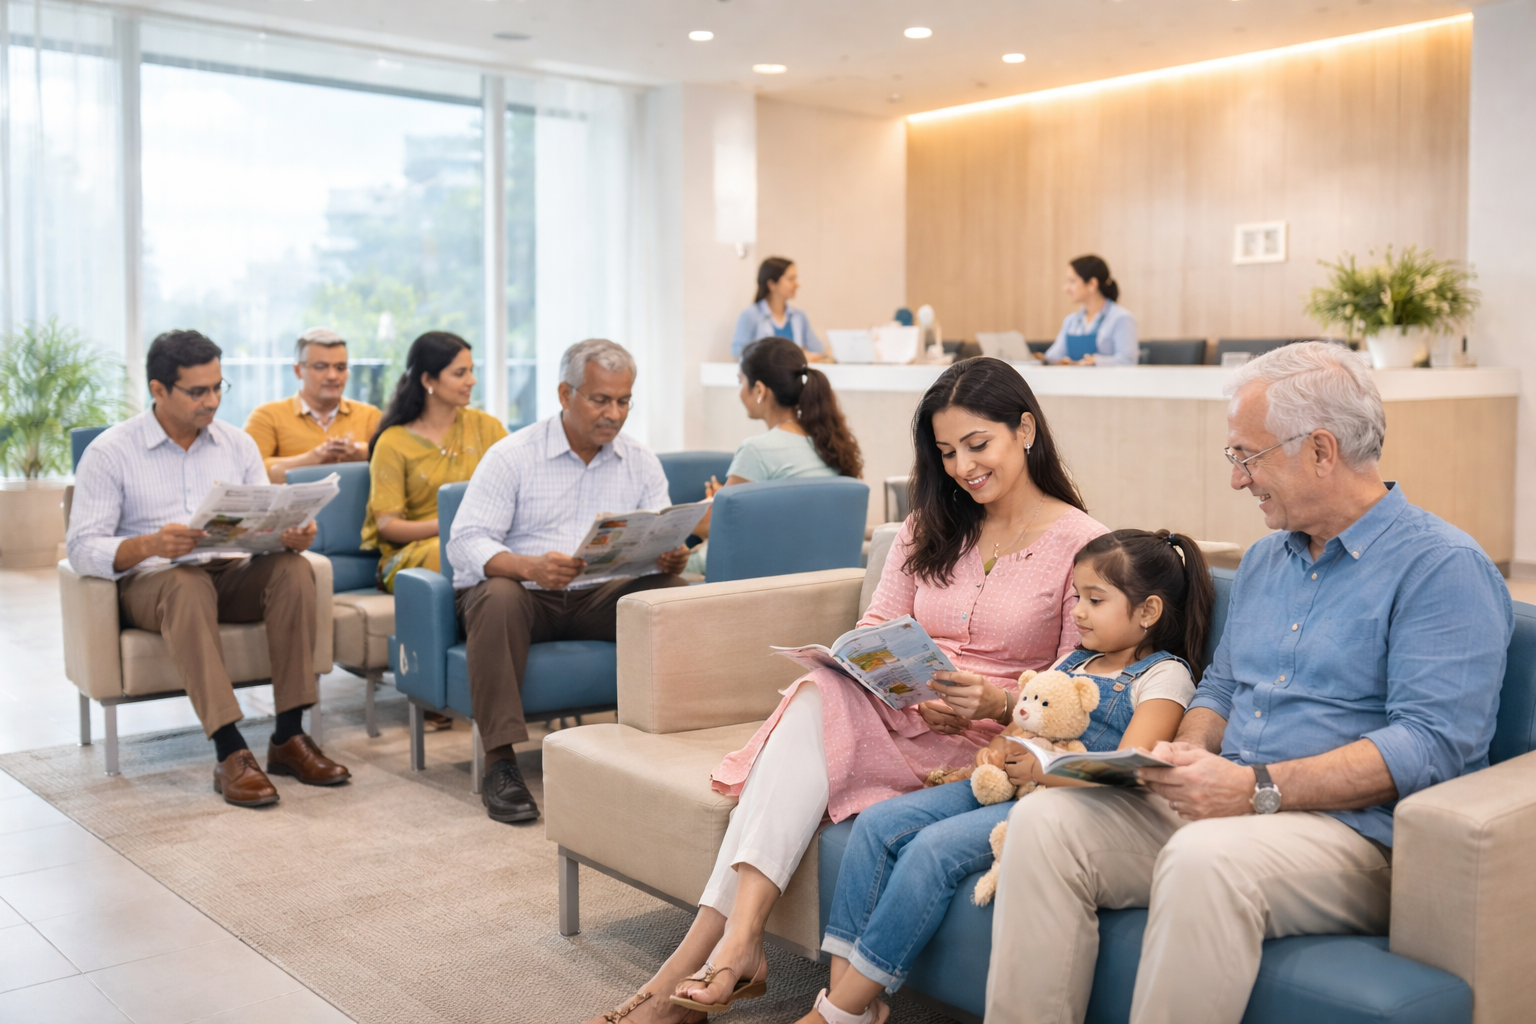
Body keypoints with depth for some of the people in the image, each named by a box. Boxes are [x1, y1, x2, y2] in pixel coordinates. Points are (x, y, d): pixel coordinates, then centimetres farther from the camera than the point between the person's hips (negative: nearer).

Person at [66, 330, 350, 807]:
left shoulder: (237, 443, 12)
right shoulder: (110, 453, -1)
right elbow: (83, 549, -9)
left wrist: (293, 534, -18)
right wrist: (149, 545, -30)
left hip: (231, 574, 4)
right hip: (148, 581, -4)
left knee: (293, 568, -28)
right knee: (187, 584, -39)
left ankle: (288, 737, -26)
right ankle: (230, 754, -43)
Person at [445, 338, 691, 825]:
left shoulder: (641, 462, 8)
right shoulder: (511, 456, -4)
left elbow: (663, 541, 3)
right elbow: (466, 543, -13)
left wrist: (672, 558, -24)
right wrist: (529, 567, -33)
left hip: (600, 595, 3)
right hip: (522, 590, -3)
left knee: (676, 593, -23)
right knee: (497, 597, -38)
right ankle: (500, 762, -34)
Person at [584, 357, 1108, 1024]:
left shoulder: (1081, 543, 0)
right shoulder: (927, 529, 18)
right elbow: (876, 629, 10)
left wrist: (996, 701, -21)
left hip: (991, 740, -5)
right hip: (899, 715, 5)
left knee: (819, 705, -30)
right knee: (820, 690, -31)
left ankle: (703, 954, -34)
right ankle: (733, 945, -36)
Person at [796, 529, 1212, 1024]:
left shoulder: (1164, 676, -2)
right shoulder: (1073, 660, 23)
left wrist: (1039, 769, -17)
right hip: (1002, 784, 9)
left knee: (934, 847, -28)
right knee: (878, 822, -10)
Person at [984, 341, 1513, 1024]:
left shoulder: (1444, 565, -6)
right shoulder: (1262, 562, 20)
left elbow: (1434, 743, -16)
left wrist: (1259, 788, -22)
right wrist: (1189, 753, 3)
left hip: (1354, 833, -7)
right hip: (1220, 810, 7)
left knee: (1203, 859, -38)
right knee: (1045, 819, -16)